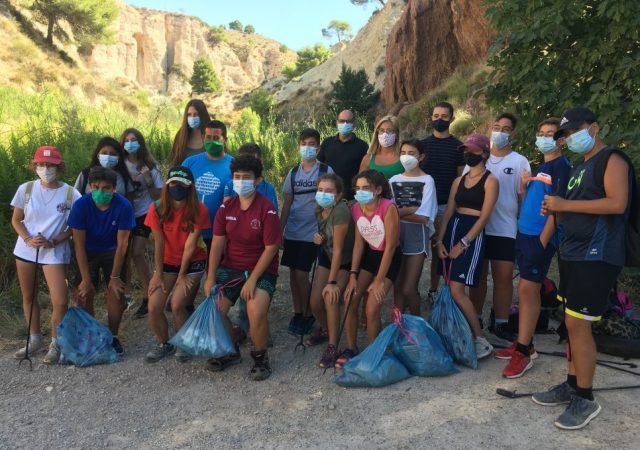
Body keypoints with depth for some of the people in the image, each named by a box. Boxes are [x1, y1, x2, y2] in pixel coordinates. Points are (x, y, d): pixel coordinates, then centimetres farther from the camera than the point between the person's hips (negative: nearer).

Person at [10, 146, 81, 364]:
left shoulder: (70, 193, -9)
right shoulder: (26, 189, -3)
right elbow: (16, 220, 6)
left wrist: (53, 242, -17)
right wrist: (27, 239, -11)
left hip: (54, 252, -3)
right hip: (26, 250, 3)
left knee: (60, 301, -10)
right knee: (28, 297, 15)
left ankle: (55, 343, 13)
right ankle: (35, 339, 34)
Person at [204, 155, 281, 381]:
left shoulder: (267, 209, -12)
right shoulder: (226, 207, 3)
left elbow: (271, 248, -14)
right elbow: (217, 243, 2)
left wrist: (252, 280, -18)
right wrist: (210, 278, -5)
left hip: (262, 269, -5)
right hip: (230, 267, 5)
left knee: (256, 313, -27)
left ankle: (260, 356, 3)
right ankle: (230, 351, 20)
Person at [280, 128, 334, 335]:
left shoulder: (326, 171, -3)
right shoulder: (293, 173, 8)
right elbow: (286, 205, 10)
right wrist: (279, 230, 6)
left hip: (312, 231, -4)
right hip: (292, 231, 4)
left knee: (301, 273, -6)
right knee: (293, 273, 8)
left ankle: (308, 314, 13)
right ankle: (297, 312, 24)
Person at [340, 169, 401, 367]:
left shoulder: (388, 208, -25)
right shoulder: (356, 209, -8)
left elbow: (390, 246, -21)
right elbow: (359, 242, -4)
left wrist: (379, 280, -18)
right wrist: (353, 275, -11)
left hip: (389, 258, -5)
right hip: (369, 254, 5)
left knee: (372, 309, -12)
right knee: (350, 300, -5)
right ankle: (351, 349, 12)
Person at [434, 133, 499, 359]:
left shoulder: (490, 181, -3)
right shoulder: (459, 181, 15)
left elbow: (484, 217, -11)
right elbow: (448, 212, 10)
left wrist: (463, 243, -15)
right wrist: (439, 240, -1)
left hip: (473, 233, -7)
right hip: (451, 229, 7)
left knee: (457, 291, -13)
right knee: (450, 288, 5)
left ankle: (481, 341, -1)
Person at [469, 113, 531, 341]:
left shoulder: (520, 162, 4)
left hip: (505, 229, -1)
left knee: (503, 277, 0)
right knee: (478, 274, 9)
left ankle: (500, 323, 12)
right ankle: (475, 319, 20)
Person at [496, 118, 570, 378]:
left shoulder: (562, 166, -8)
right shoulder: (541, 166, 17)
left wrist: (543, 240, -18)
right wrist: (525, 185, 3)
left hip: (540, 237, -8)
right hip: (524, 233, 8)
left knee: (527, 290, -8)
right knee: (529, 291, 12)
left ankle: (523, 352, 0)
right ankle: (524, 343, 20)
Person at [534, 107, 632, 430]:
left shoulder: (612, 160, -7)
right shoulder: (579, 167, 19)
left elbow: (617, 203, -21)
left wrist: (566, 204, -18)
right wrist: (555, 211, 5)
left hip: (597, 256, -9)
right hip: (573, 254, 9)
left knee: (577, 323, -9)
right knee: (574, 324, 12)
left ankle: (585, 399, 3)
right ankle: (571, 384, 22)